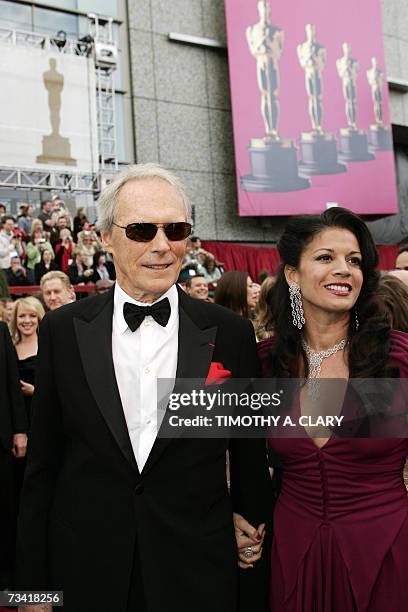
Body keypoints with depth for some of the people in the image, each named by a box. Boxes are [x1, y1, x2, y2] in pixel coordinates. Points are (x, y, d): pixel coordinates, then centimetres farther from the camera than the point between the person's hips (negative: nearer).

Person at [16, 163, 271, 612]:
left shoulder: (230, 333, -6)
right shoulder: (62, 330, -5)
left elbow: (248, 453, 3)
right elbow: (42, 465, -1)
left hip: (197, 575, 0)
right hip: (85, 574, 1)